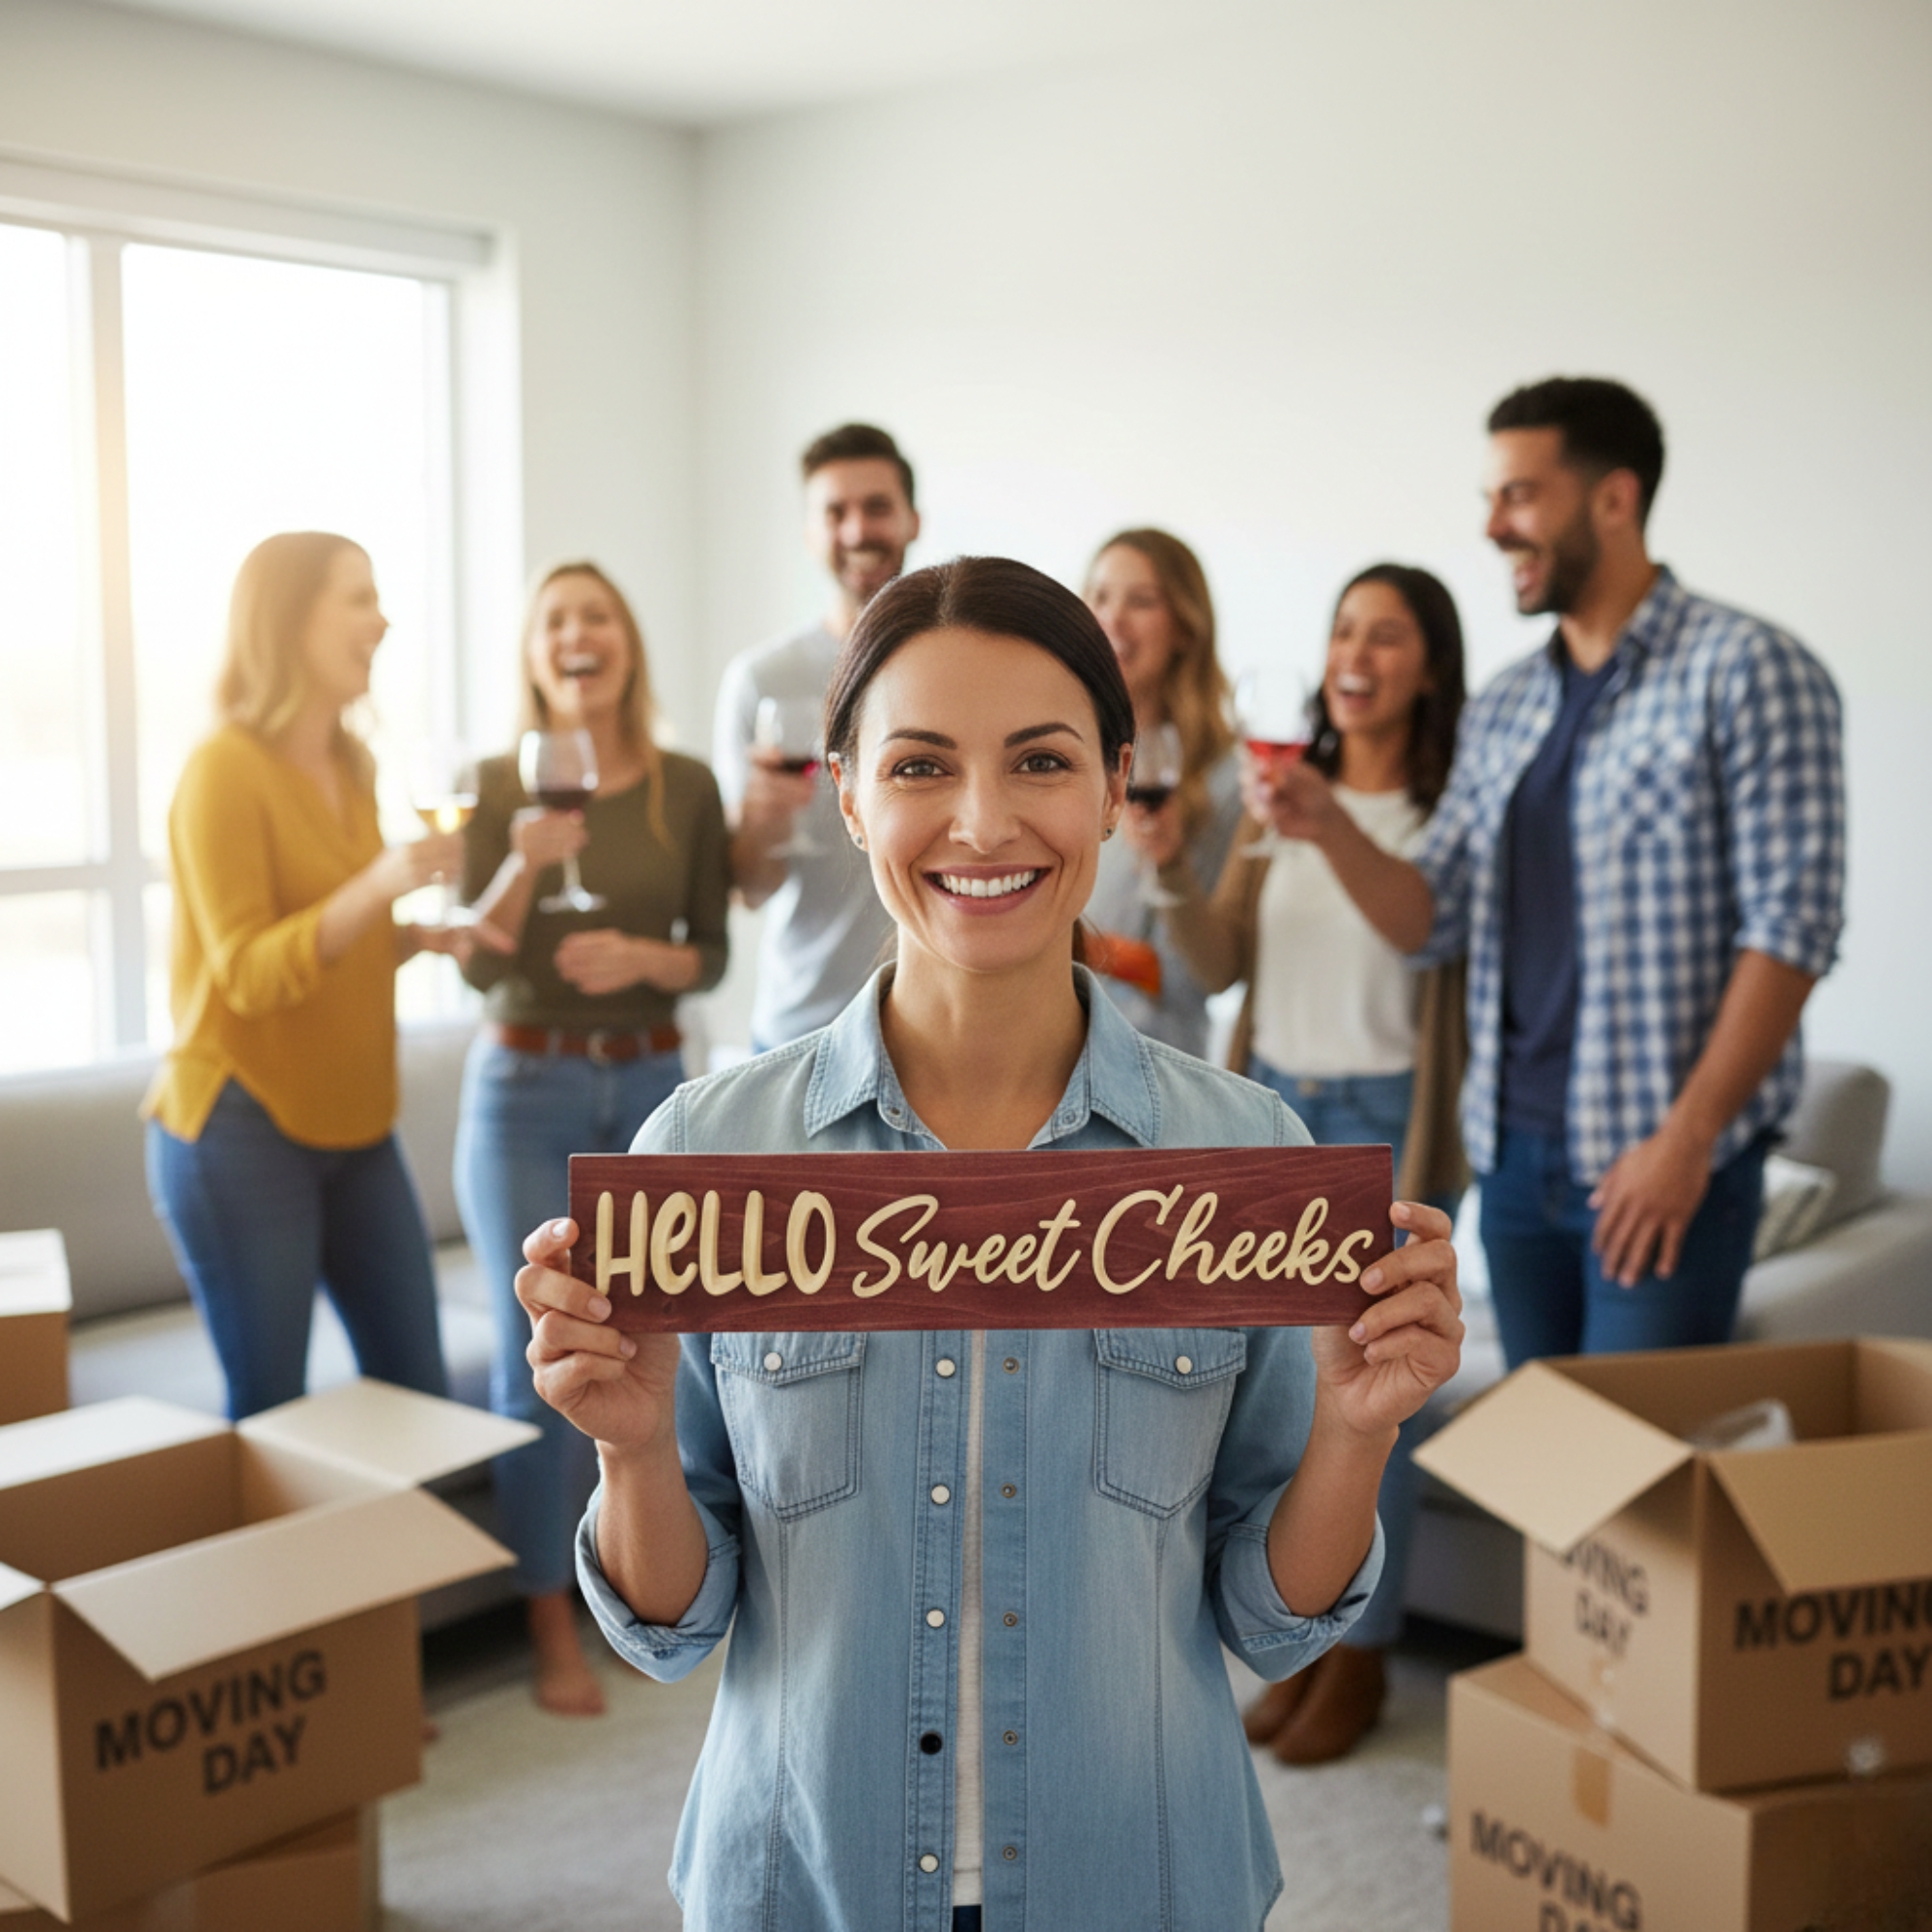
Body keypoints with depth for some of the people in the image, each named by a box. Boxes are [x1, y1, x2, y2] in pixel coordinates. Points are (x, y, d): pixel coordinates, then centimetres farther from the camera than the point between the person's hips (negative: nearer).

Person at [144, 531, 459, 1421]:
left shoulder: (351, 771, 11)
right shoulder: (224, 769, -12)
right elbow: (250, 974, -18)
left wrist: (421, 935, 1)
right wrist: (376, 884, -31)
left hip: (354, 1122, 7)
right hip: (240, 1127, -7)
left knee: (417, 1390, 9)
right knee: (270, 1415, 1)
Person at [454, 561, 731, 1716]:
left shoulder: (687, 787, -1)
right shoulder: (498, 785, -5)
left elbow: (712, 957, 3)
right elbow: (477, 965, -8)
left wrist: (642, 957, -18)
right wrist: (523, 865, -25)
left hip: (652, 1087, 2)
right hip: (526, 1091, -2)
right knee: (541, 1354, -5)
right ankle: (553, 1629, 7)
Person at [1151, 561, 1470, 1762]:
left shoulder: (1451, 806, -6)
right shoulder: (1287, 795, 8)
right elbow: (1220, 964, 4)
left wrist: (1325, 826, -33)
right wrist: (1176, 871, -13)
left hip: (1386, 1122, -5)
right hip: (1276, 1110, 5)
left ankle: (1361, 1659, 16)